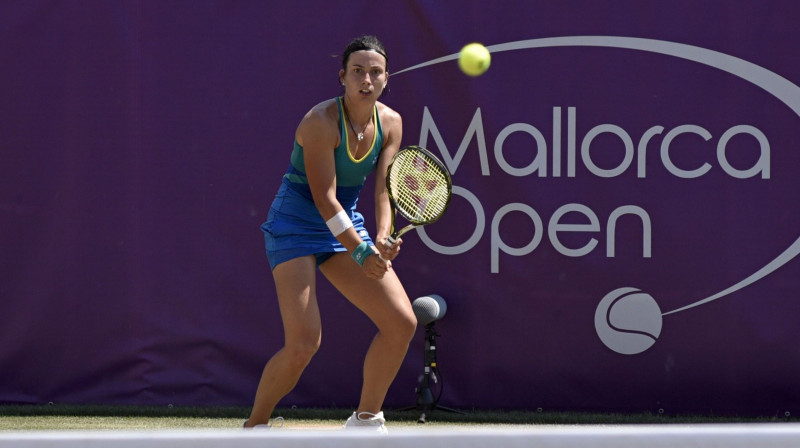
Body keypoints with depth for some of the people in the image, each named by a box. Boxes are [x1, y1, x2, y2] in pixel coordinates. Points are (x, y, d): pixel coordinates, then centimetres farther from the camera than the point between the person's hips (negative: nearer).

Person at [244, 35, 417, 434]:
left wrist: (382, 238, -25)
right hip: (295, 227, -7)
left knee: (402, 322, -4)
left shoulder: (390, 123, -2)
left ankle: (365, 421, 13)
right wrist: (360, 251, -28)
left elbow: (383, 189, -7)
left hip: (346, 226, 7)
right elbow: (324, 197, -23)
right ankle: (254, 427, 2)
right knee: (303, 343, -20)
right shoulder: (321, 122, -22)